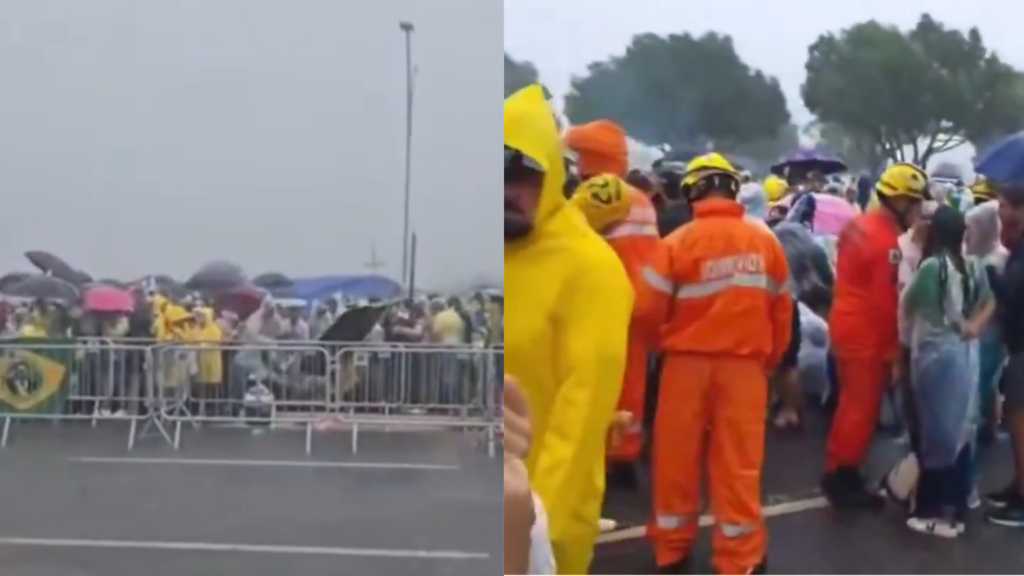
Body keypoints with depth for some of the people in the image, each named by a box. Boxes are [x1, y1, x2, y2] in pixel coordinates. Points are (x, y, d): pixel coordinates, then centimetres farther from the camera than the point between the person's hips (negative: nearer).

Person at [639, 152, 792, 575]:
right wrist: (770, 359, 17)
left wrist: (663, 342, 12)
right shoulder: (765, 241, -1)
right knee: (740, 464, 7)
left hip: (688, 363, -1)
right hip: (746, 365, 2)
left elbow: (648, 307, -9)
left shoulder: (679, 241, -11)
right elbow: (782, 309, 4)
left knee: (677, 458, 12)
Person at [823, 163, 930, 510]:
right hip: (867, 335, -10)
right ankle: (843, 478, 10)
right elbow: (886, 301, -22)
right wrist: (894, 350, -14)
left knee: (852, 405, 18)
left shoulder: (859, 225, 8)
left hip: (848, 326, 10)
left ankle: (838, 472, 27)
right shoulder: (886, 240, -21)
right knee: (862, 410, 1)